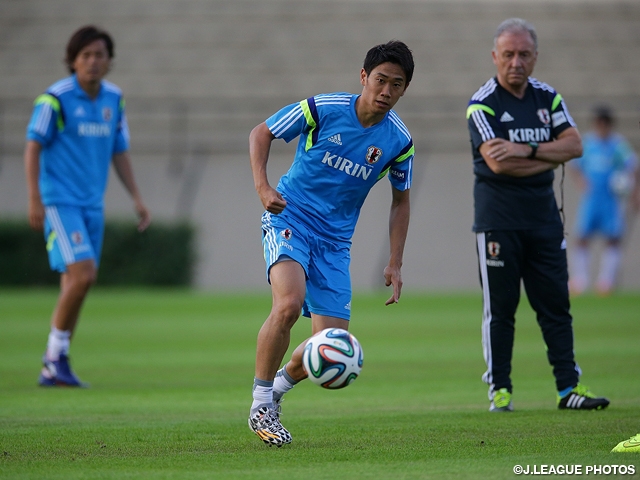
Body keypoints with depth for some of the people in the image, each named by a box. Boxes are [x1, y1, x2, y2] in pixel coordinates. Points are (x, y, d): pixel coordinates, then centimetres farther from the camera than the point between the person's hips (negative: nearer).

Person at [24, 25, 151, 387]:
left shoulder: (114, 99, 9)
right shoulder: (55, 98, -9)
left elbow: (120, 152, 17)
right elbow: (33, 147, -8)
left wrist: (137, 198, 9)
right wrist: (35, 200, -14)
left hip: (92, 204, 6)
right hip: (59, 201, -6)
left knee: (76, 283, 6)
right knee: (83, 274, -18)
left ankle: (53, 369, 14)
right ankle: (56, 354, -4)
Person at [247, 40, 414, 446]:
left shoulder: (399, 141, -3)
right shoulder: (322, 109, -12)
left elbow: (401, 200, 11)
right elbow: (261, 134, 0)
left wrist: (395, 264, 5)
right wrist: (263, 187, -16)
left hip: (335, 240, 4)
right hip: (290, 219, -4)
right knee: (289, 305, -31)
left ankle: (282, 381, 28)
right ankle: (261, 403, -15)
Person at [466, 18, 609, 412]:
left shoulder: (548, 97, 9)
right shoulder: (482, 104, -7)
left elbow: (574, 145, -2)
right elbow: (498, 162, -20)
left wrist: (528, 150, -16)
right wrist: (550, 157, -10)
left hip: (544, 214, 5)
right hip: (498, 219, -5)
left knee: (556, 304, 4)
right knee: (500, 308, -1)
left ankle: (569, 386, 5)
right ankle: (499, 389, 5)